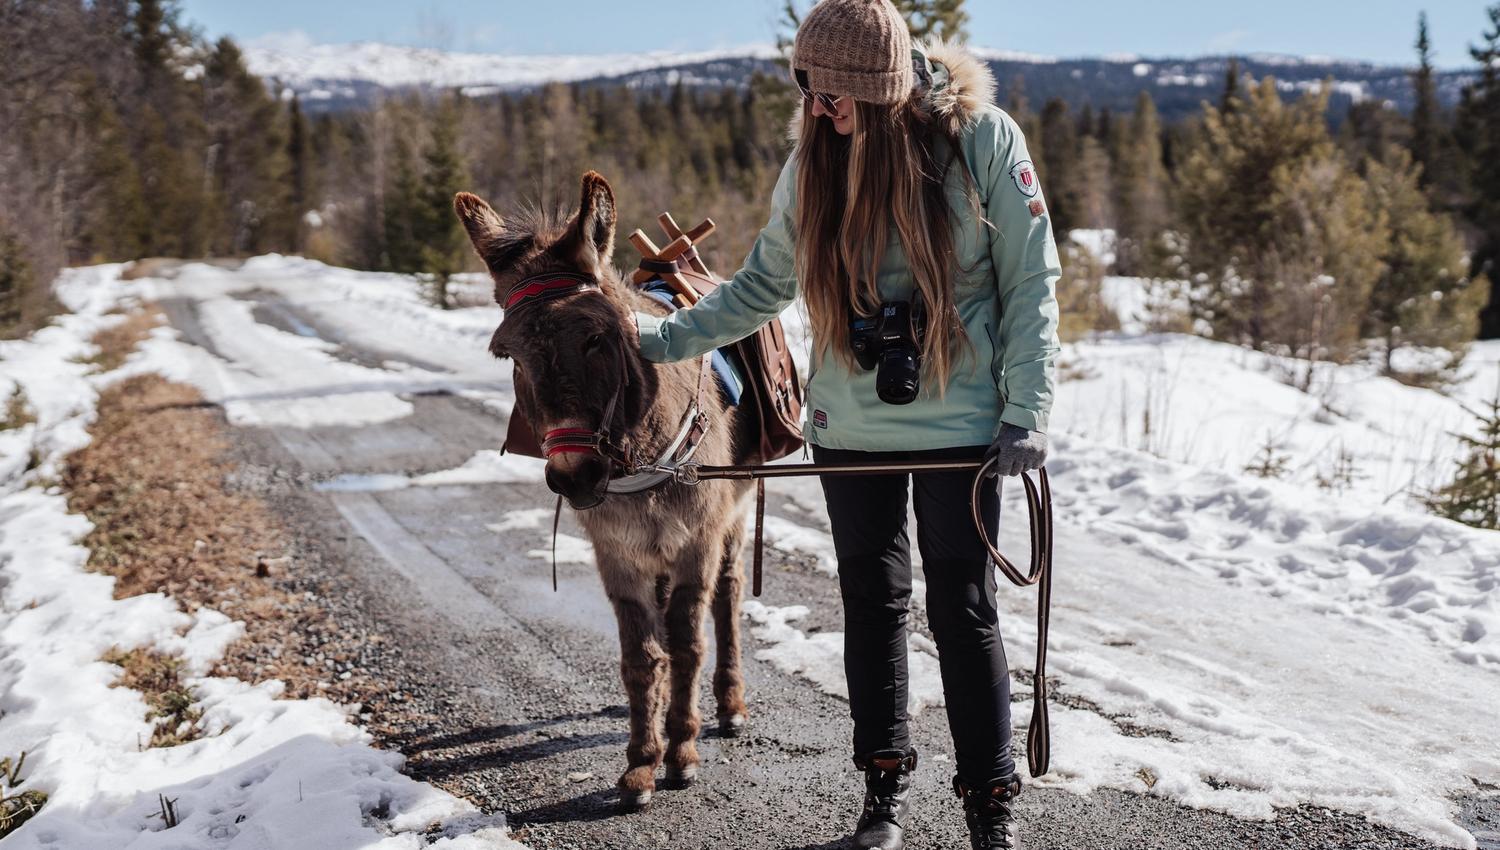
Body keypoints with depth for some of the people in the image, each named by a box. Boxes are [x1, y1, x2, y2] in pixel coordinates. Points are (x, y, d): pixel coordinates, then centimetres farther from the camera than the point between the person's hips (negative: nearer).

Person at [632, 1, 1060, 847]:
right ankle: (887, 778, 29)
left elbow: (1031, 283, -8)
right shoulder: (815, 158, -2)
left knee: (964, 612, 3)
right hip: (850, 426, 3)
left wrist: (1027, 412, -11)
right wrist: (671, 335, -2)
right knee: (872, 603, 12)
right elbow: (766, 283, 7)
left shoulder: (984, 138, -11)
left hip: (960, 424, -3)